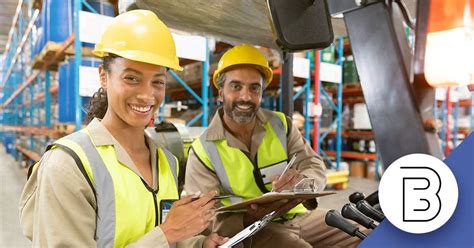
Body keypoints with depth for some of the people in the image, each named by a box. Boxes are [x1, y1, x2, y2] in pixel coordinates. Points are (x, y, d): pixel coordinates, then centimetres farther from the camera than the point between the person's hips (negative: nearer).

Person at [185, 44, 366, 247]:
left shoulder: (281, 124, 3)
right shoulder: (203, 151, -9)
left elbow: (316, 166, -5)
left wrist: (304, 181, -30)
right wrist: (249, 217, -33)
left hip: (302, 215, 5)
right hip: (252, 231, -4)